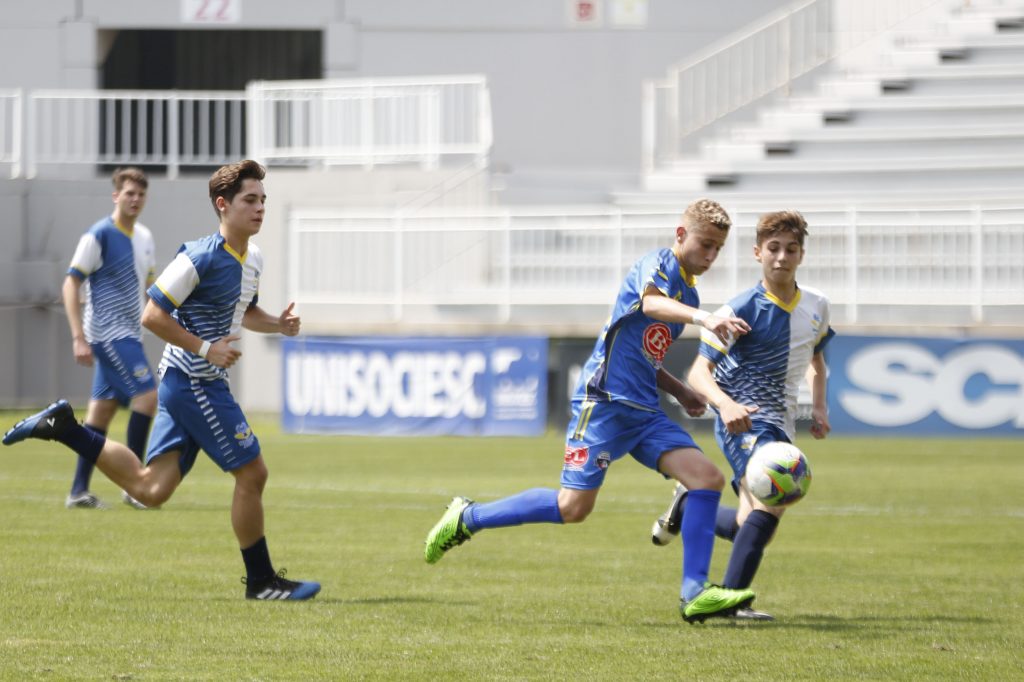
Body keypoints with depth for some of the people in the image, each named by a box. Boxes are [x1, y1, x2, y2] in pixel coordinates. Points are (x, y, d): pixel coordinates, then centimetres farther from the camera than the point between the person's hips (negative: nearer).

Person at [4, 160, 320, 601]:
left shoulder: (252, 259, 10)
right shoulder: (201, 258, -18)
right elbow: (152, 315, -17)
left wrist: (278, 325, 7)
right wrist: (205, 348, -21)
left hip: (186, 384, 9)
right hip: (193, 383, -9)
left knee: (150, 488, 7)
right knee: (251, 473, -5)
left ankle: (62, 428, 15)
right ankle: (261, 581, 6)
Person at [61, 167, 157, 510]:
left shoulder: (144, 237, 12)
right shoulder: (99, 235, -11)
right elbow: (71, 284, -12)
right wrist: (78, 337, -19)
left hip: (127, 335, 8)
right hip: (108, 335, -8)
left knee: (103, 408, 7)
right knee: (147, 395, -15)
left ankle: (79, 491, 10)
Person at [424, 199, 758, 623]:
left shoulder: (688, 293, 20)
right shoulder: (658, 265, -6)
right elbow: (651, 303, -32)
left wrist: (680, 392, 17)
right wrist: (702, 318, -49)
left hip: (644, 412, 8)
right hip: (605, 400, -8)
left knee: (707, 477, -9)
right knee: (574, 506, -11)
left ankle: (695, 594, -11)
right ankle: (466, 519, 8)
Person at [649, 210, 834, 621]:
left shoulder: (816, 306, 6)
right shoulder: (741, 310, -13)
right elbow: (698, 371, -17)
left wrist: (819, 407, 10)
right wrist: (726, 404, -37)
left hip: (781, 424, 7)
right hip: (743, 418, -7)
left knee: (750, 529, 6)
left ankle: (685, 506, 35)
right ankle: (731, 598, -27)